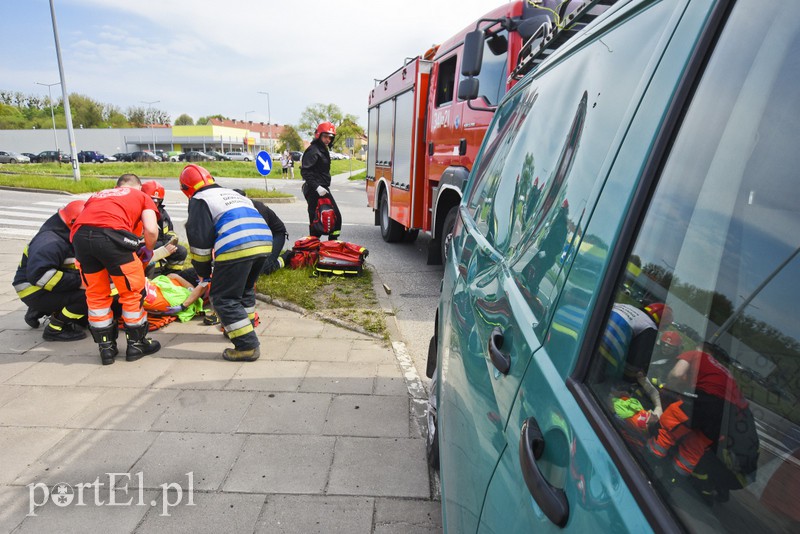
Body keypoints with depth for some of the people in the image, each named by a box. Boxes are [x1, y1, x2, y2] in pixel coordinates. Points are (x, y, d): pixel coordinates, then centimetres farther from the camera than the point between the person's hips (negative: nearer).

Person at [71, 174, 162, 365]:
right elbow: (151, 230, 5)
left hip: (79, 235, 5)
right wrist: (147, 250, 24)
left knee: (96, 295, 19)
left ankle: (106, 348, 28)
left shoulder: (97, 195, 37)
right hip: (112, 234, -5)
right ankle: (136, 344, 24)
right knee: (133, 292, 13)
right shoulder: (142, 196, 24)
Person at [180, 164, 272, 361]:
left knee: (224, 299, 3)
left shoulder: (199, 200, 11)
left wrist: (203, 271, 16)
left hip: (237, 247, -8)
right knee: (245, 290, 28)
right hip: (264, 242, 8)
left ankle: (247, 346, 0)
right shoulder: (231, 193, 33)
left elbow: (200, 239, 3)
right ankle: (244, 328, 40)